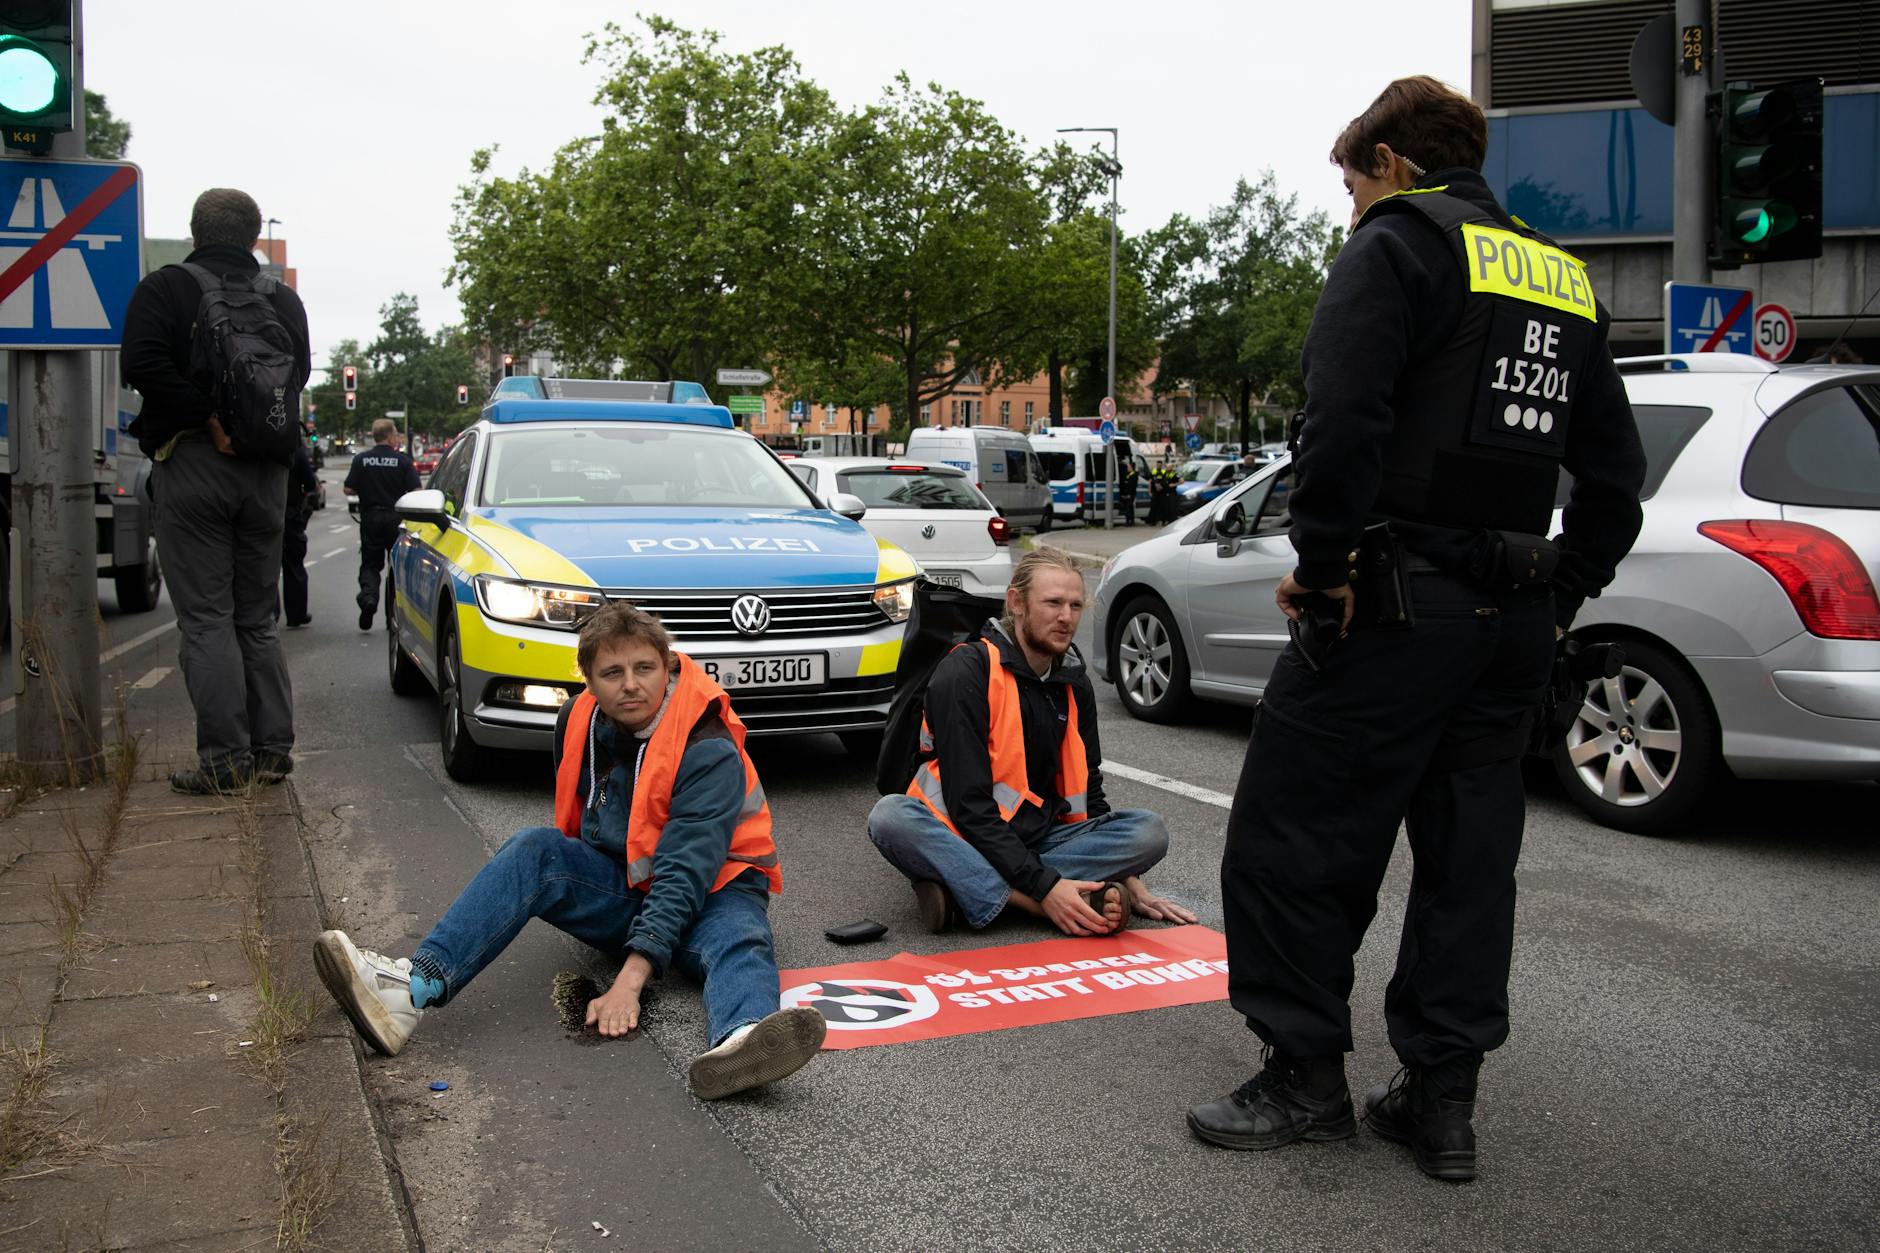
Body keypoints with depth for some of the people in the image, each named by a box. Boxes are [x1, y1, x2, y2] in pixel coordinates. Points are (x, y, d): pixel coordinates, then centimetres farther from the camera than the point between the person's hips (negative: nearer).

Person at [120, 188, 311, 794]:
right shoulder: (283, 298, 9)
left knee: (206, 619, -2)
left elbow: (143, 364, -17)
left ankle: (224, 759, -4)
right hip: (266, 470, 4)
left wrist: (207, 418, -15)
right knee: (258, 618, 12)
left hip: (191, 464, -4)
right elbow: (299, 373, 5)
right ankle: (272, 749, 13)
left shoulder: (164, 288, -3)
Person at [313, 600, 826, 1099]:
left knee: (740, 944, -38)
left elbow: (684, 873, -30)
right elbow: (571, 826, 17)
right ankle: (416, 986, -40)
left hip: (709, 891, -4)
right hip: (619, 893, 5)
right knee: (534, 848, -23)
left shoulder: (708, 751, -22)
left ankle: (738, 1041, -74)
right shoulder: (579, 722, -2)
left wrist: (630, 978, -37)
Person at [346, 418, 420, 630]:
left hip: (370, 518, 1)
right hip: (396, 517, -1)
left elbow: (349, 489, 0)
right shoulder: (403, 460, -6)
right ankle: (394, 614, 13)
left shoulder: (361, 460, -1)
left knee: (370, 564, 10)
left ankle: (368, 596, -18)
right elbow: (416, 491, -12)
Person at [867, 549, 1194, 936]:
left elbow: (1088, 792, 13)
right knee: (890, 816, -35)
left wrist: (1130, 882, 2)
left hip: (1039, 840, 6)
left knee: (1149, 831, -18)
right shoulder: (965, 673, -15)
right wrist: (1044, 887, -28)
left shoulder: (1074, 682, 7)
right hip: (964, 839, -6)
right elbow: (968, 803, -21)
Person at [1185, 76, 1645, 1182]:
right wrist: (1561, 592, 20)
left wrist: (1325, 566, -13)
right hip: (1516, 622, 8)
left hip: (1399, 604, -8)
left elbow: (1345, 422, -20)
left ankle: (1307, 1078, 9)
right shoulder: (1563, 277, 19)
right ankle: (1443, 1100, 19)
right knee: (1469, 855, 12)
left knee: (1294, 840, 2)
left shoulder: (1397, 245, -4)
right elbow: (1614, 468, 19)